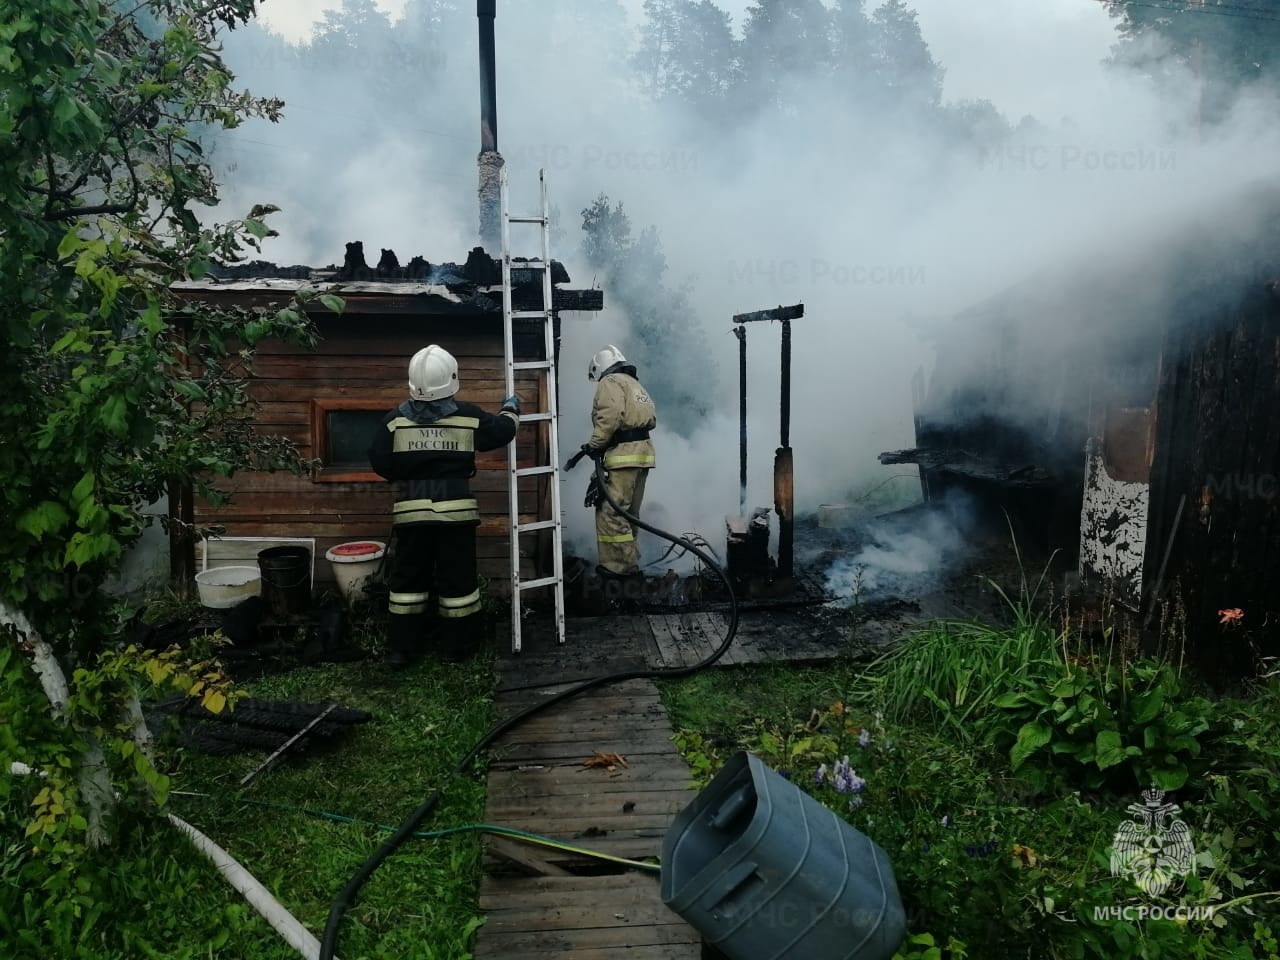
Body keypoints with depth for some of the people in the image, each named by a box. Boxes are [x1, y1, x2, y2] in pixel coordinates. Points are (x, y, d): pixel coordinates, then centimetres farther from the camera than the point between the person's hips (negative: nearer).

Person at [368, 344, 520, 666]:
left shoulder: (396, 418, -3)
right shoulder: (468, 416, -5)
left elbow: (379, 462, -3)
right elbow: (501, 433, 10)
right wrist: (511, 410, 30)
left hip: (412, 509, 1)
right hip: (455, 507, -1)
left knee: (408, 577, 10)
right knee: (457, 577, 8)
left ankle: (402, 647, 14)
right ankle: (456, 645, 16)